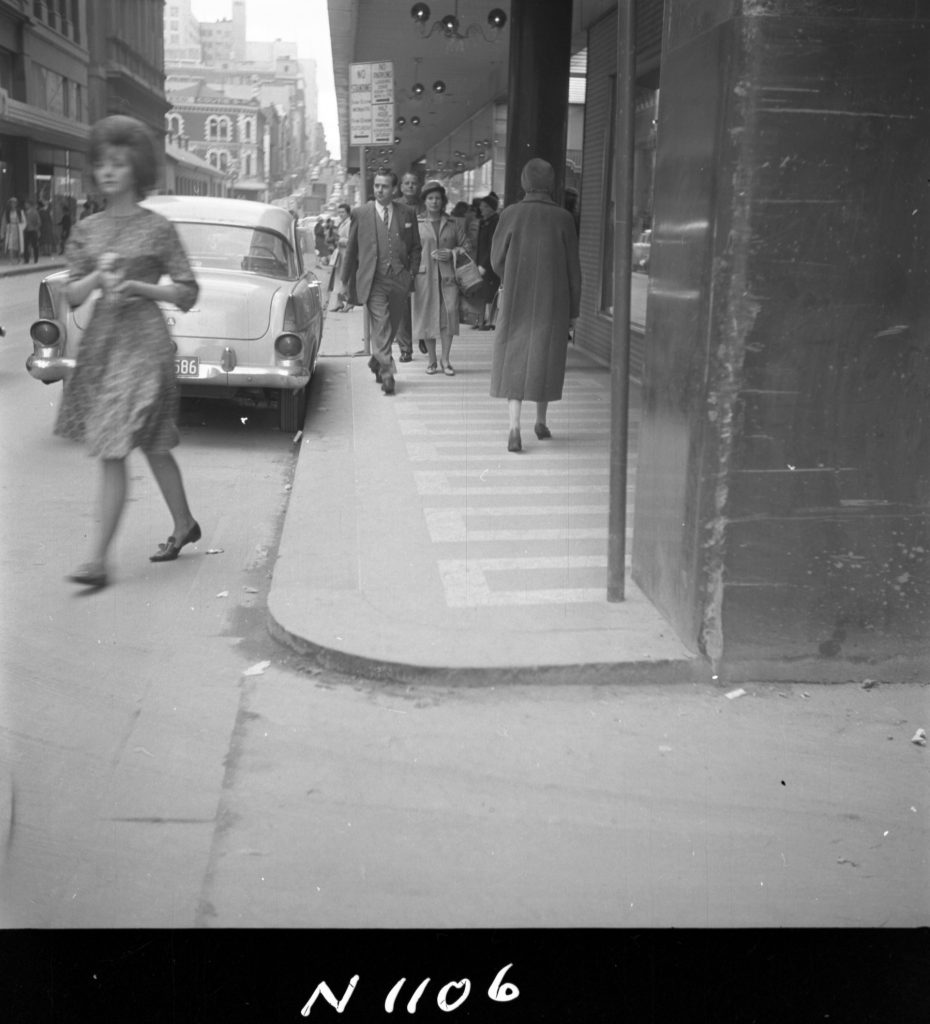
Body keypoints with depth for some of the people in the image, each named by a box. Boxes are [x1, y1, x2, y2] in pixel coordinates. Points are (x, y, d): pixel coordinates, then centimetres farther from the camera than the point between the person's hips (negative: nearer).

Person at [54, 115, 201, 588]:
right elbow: (72, 295, 6)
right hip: (100, 341, 5)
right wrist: (98, 275, -12)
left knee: (113, 452, -9)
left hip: (144, 342, -5)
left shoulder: (158, 228, -3)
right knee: (154, 448, 14)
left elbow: (187, 293, -3)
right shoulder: (87, 230, 9)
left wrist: (137, 286, -13)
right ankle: (184, 525, 32)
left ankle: (97, 559, -6)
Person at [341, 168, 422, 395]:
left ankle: (376, 362, 35)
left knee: (392, 327, 13)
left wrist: (412, 272, 2)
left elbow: (415, 247, 14)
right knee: (381, 326, -12)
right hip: (374, 281, -3)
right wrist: (348, 281, 9)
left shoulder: (407, 213, 8)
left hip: (399, 280, 3)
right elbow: (351, 249, 8)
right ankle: (386, 373, -11)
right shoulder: (360, 213, 3)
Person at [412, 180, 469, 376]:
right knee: (427, 315, 1)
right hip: (424, 275, -1)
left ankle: (445, 360, -1)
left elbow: (464, 246, 15)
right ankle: (432, 361, 12)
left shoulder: (453, 223, 11)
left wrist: (451, 253, -4)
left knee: (449, 312, -10)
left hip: (447, 274, 1)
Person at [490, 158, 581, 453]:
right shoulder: (562, 218, -6)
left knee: (514, 360, 4)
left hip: (517, 299, 0)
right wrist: (573, 310, 6)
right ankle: (541, 422, 26)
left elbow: (497, 260, -1)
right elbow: (573, 268, -2)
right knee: (546, 357, 15)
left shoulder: (511, 215, -7)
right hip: (553, 302, 1)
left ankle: (514, 428, -9)